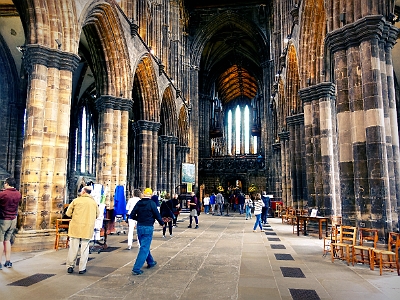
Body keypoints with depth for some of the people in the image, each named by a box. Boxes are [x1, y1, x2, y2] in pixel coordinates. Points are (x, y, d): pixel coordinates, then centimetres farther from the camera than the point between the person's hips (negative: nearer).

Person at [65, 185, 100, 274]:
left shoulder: (76, 200, -3)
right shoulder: (93, 202, 3)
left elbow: (68, 213, 0)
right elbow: (97, 215, 10)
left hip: (75, 227, -1)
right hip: (88, 228, 1)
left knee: (73, 248, 9)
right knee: (84, 248, 6)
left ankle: (70, 266, 16)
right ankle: (82, 268, 10)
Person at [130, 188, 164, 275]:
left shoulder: (138, 203, 1)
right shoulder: (151, 203, -13)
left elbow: (132, 215, 3)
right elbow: (157, 215, -10)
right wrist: (162, 223, 7)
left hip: (139, 227, 6)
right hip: (148, 228, -6)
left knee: (144, 246, 21)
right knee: (144, 248, -1)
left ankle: (150, 262, 39)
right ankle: (136, 269, -4)